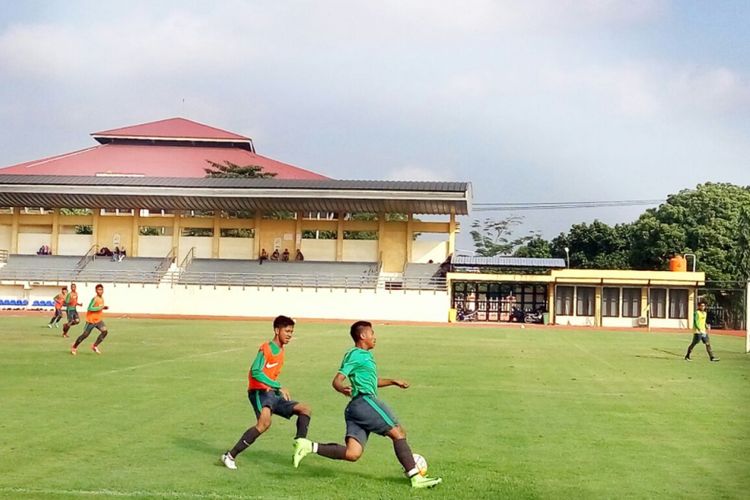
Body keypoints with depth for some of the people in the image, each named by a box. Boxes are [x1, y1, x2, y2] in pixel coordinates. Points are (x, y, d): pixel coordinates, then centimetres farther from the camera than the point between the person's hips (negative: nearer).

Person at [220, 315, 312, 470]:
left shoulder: (281, 350, 16)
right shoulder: (266, 348, -11)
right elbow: (256, 372, -23)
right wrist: (279, 387, -28)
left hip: (272, 393, 9)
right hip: (259, 392, -9)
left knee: (305, 409, 6)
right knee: (265, 422, -33)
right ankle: (230, 456, -28)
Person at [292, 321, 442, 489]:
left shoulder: (366, 355, 27)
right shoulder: (355, 354, -2)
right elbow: (336, 381, -10)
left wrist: (393, 382, 38)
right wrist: (343, 389, -31)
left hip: (355, 407, 9)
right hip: (365, 401, -9)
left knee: (352, 454, -6)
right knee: (398, 433, -6)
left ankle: (309, 446, -5)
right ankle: (416, 477, -6)